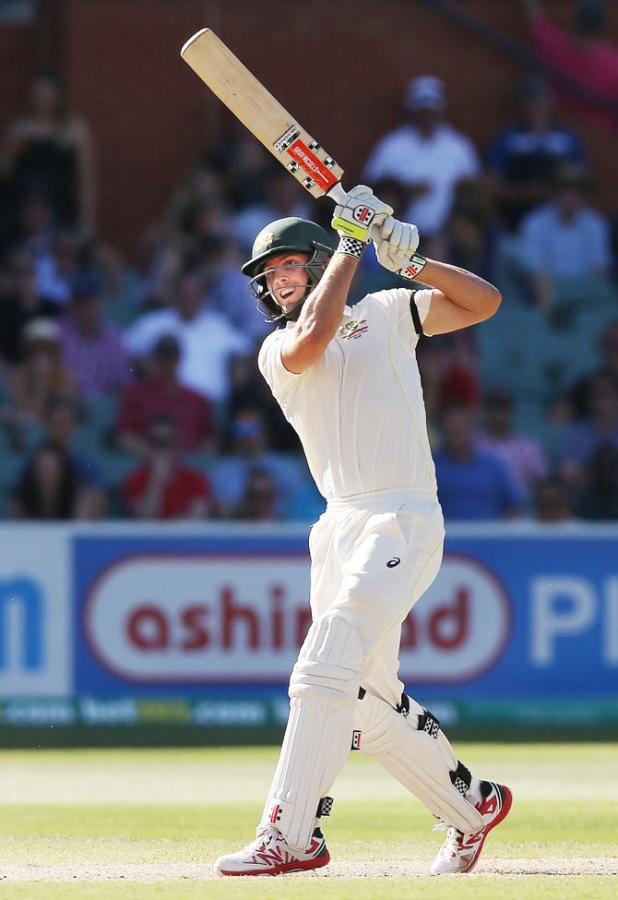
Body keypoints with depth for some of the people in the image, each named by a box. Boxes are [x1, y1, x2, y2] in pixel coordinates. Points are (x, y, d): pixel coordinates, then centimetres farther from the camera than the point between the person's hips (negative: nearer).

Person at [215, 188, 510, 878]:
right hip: (340, 529, 6)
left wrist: (408, 259, -11)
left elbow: (483, 302, 0)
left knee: (323, 674, -18)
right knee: (367, 698, 10)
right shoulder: (277, 351, 13)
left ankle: (287, 836, -22)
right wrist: (349, 246, -4)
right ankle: (472, 806, 28)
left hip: (403, 520, -6)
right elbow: (313, 338, -11)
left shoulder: (386, 314, 9)